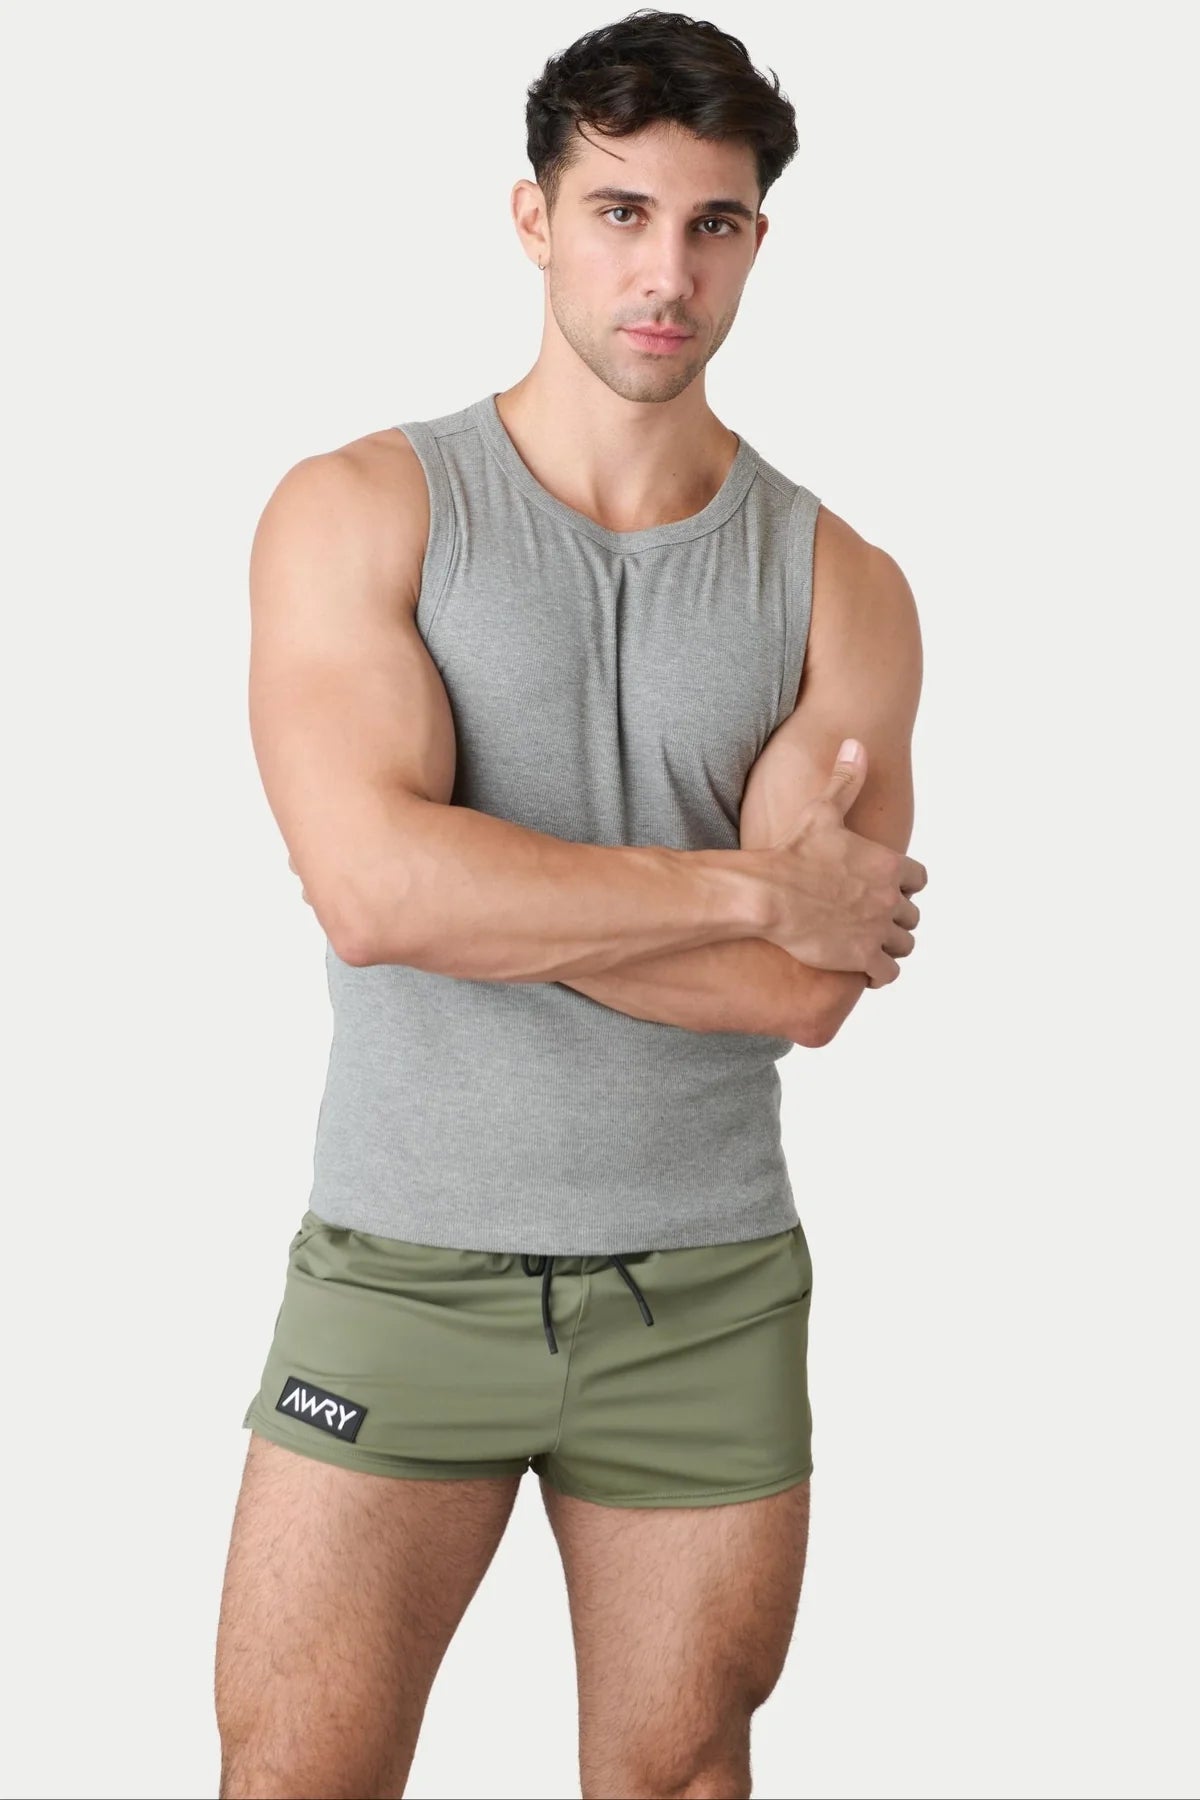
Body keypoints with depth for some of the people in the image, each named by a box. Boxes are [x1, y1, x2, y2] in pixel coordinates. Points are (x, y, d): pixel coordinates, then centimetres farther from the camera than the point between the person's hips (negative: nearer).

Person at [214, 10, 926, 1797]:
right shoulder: (361, 510, -4)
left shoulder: (840, 586, 1)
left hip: (708, 1294, 2)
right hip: (403, 1275, -1)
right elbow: (372, 888, -19)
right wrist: (757, 888, -15)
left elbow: (805, 991, -11)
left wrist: (475, 886, -14)